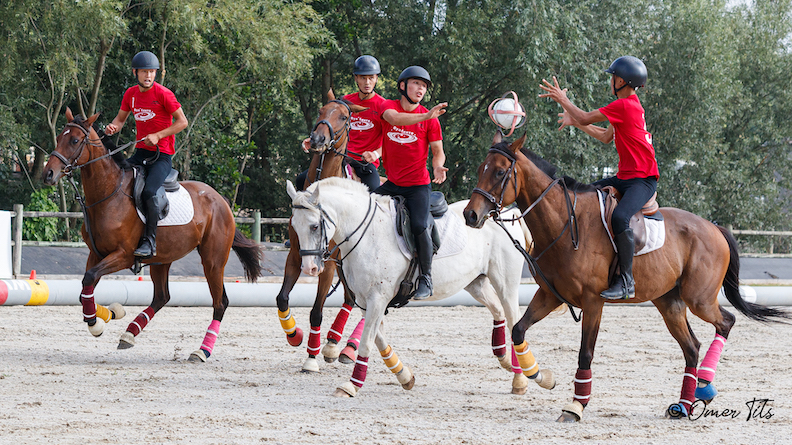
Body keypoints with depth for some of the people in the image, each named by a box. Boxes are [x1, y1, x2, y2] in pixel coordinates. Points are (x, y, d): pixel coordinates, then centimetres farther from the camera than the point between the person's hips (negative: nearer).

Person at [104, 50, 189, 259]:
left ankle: (150, 242, -21)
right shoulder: (131, 93, 8)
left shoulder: (163, 94, -10)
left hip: (161, 155, -7)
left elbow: (182, 121, -8)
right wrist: (113, 127, -4)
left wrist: (158, 136, -17)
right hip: (140, 153, 7)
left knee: (149, 192, -27)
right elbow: (121, 118, 20)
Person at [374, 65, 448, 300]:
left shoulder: (430, 118, 0)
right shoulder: (388, 106, 1)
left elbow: (438, 151, 5)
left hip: (418, 185, -3)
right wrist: (425, 116, -37)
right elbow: (395, 118, -23)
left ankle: (426, 277, -3)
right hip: (393, 183, 3)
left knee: (419, 226, -20)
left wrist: (438, 167, -18)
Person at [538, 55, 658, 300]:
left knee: (619, 217, -34)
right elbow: (606, 136, 27)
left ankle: (626, 281, -30)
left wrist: (562, 99, 0)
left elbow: (586, 118, -14)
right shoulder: (629, 105, 16)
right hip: (624, 177, 11)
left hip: (643, 179, -11)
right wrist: (574, 121, 26)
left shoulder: (624, 105, -15)